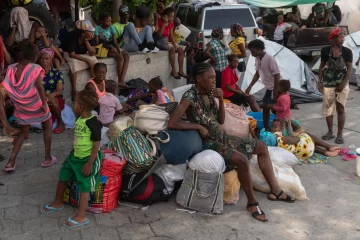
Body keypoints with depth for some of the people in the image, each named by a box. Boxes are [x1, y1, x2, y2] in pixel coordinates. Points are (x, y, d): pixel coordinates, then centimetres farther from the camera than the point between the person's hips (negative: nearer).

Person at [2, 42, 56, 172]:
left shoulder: (12, 68, -2)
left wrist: (16, 102, 10)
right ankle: (47, 158, 20)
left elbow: (8, 88, -1)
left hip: (21, 106, 5)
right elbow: (39, 87, -25)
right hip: (35, 104, -4)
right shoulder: (35, 68, -15)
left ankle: (11, 161, 12)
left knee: (24, 132, 20)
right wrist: (44, 103, -19)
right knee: (47, 127, 18)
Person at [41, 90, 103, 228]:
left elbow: (96, 145, -22)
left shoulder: (93, 123, -24)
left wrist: (89, 163, -21)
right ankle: (58, 203, 40)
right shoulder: (79, 119, 2)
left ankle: (81, 217, 6)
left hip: (89, 158, -9)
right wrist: (74, 153, 20)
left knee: (84, 185, -3)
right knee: (63, 176, 18)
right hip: (75, 156, 9)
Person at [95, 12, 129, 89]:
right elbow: (97, 43, -11)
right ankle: (120, 81, -21)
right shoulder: (97, 29, -8)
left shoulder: (112, 28, 7)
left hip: (112, 47, 6)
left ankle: (122, 80, -29)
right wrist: (109, 47, -22)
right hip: (103, 49, -6)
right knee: (120, 57, -29)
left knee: (126, 56, -20)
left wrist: (118, 49, -18)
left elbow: (115, 42, 1)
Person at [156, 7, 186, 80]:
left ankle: (181, 71, -11)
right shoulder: (159, 21, -12)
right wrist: (164, 24, -23)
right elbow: (158, 35, -20)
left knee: (181, 50, -11)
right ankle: (173, 71, -29)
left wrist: (174, 43, -11)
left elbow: (171, 35, 7)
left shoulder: (171, 23, 7)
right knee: (172, 49, -32)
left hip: (168, 41, 7)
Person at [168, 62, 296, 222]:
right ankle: (252, 202, -10)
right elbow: (171, 124, -26)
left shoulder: (209, 94, 5)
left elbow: (221, 120, 9)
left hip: (222, 137, 9)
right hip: (208, 142, -9)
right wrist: (198, 126, -22)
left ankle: (275, 190, 13)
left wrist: (221, 100, -6)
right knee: (242, 160, -31)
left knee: (262, 147, 7)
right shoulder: (190, 97, -19)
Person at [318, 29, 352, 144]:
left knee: (340, 109, 1)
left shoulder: (347, 51, -3)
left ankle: (340, 134, 8)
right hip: (328, 83, 1)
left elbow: (350, 69, -4)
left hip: (342, 83, -1)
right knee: (328, 108, 7)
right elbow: (322, 66, 7)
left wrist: (343, 84, -13)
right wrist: (319, 81, 0)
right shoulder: (325, 50, -1)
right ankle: (330, 132, 20)